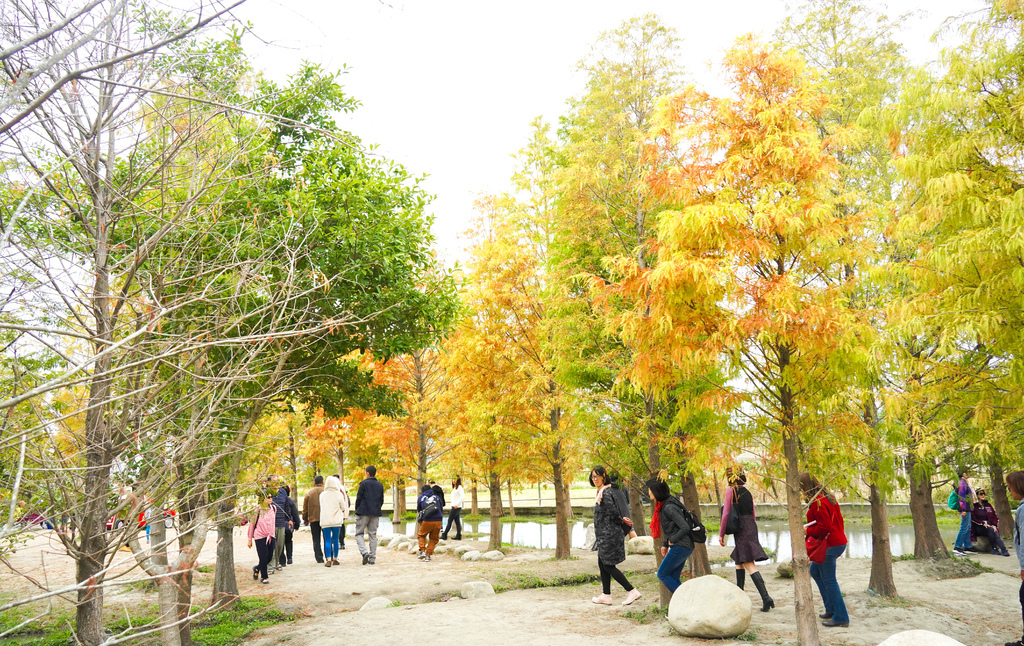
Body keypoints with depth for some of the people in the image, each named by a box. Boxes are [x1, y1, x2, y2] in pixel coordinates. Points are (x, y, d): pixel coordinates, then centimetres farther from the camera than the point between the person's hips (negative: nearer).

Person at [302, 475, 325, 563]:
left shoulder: (308, 493, 4)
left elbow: (305, 508, 6)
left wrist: (305, 519, 15)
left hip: (313, 519, 1)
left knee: (316, 540, 7)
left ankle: (319, 558, 4)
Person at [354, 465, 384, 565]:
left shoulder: (364, 483, -5)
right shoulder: (380, 485, 11)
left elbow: (359, 498, -6)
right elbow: (382, 500, 13)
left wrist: (357, 510, 5)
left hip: (363, 512, -5)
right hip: (375, 514, 5)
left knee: (359, 533, 4)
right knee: (373, 535, 8)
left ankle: (364, 552, -17)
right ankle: (372, 558, 5)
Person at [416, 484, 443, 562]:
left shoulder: (420, 498, 12)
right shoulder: (437, 497, 15)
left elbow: (418, 510, 23)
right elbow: (441, 507, 25)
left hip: (427, 521, -1)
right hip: (438, 521, 1)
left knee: (421, 535, 22)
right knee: (433, 539, 16)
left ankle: (422, 551, 8)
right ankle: (428, 555, 9)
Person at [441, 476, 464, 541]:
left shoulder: (459, 487, -10)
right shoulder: (454, 488, 18)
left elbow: (463, 496, -19)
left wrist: (457, 504, -21)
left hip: (457, 507, -9)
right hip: (454, 507, 9)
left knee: (449, 521, -7)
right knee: (457, 522, 7)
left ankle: (444, 535, -4)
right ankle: (458, 536, 7)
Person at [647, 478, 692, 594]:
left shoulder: (668, 508, -21)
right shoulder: (662, 505, 10)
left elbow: (685, 527, -26)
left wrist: (672, 540, -14)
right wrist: (665, 544, 19)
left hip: (680, 547, -10)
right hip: (682, 547, 10)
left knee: (662, 574, -2)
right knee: (673, 578, 11)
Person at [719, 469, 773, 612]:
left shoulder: (730, 491, -6)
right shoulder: (748, 492, 14)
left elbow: (726, 513, -10)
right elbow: (753, 514, 16)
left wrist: (721, 534, -5)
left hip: (741, 529, -8)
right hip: (751, 526, 8)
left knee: (749, 564, -11)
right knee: (738, 560, 22)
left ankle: (765, 597, -21)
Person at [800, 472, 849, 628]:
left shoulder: (818, 503, -21)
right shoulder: (827, 497, 10)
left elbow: (824, 527, -24)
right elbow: (837, 520, 17)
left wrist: (807, 531, -11)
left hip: (829, 545, -11)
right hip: (838, 541, 11)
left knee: (829, 580, -2)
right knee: (815, 571, 20)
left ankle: (841, 617, 5)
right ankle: (831, 609, 25)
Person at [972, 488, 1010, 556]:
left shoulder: (988, 505, 17)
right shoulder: (974, 506, 2)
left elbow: (995, 517, 16)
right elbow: (973, 518, -6)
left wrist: (994, 525, -1)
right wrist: (983, 523, -16)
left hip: (989, 526, 3)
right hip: (979, 528, -3)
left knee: (995, 533, -30)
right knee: (991, 530, -34)